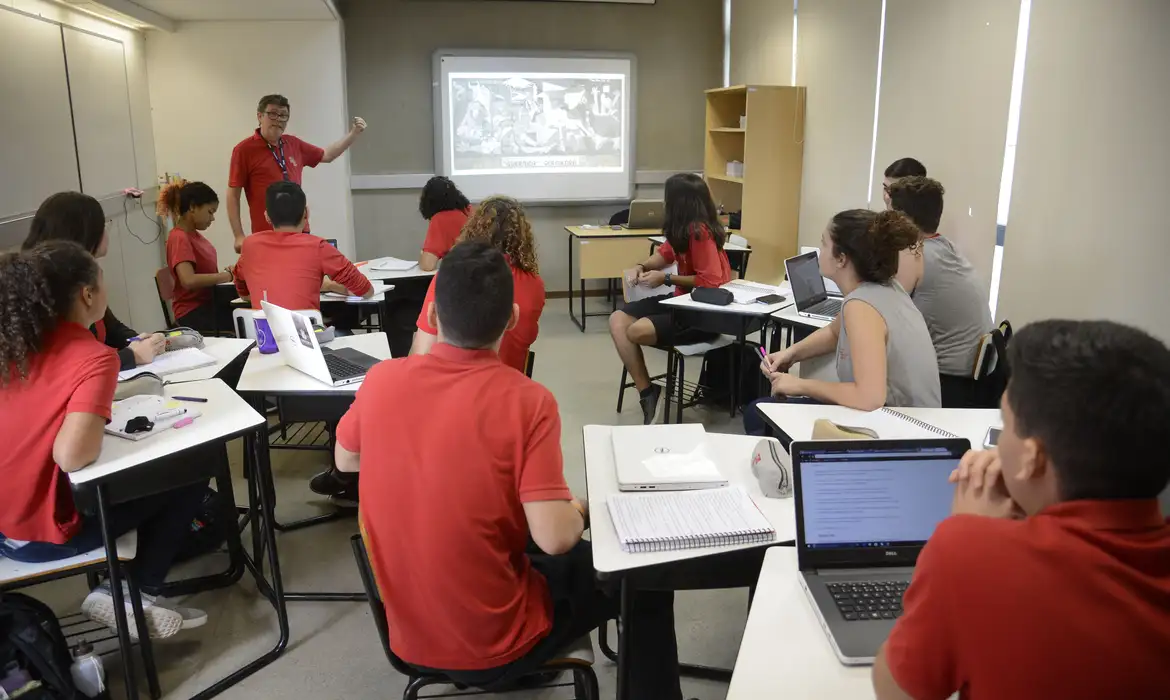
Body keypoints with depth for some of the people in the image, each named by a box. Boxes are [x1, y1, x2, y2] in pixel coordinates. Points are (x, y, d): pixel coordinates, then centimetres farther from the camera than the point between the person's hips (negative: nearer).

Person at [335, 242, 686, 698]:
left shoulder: (380, 380, -10)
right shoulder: (526, 401, -23)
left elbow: (345, 460, 9)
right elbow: (555, 538, -26)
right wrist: (579, 509, -5)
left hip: (408, 635, 5)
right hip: (495, 647, -5)